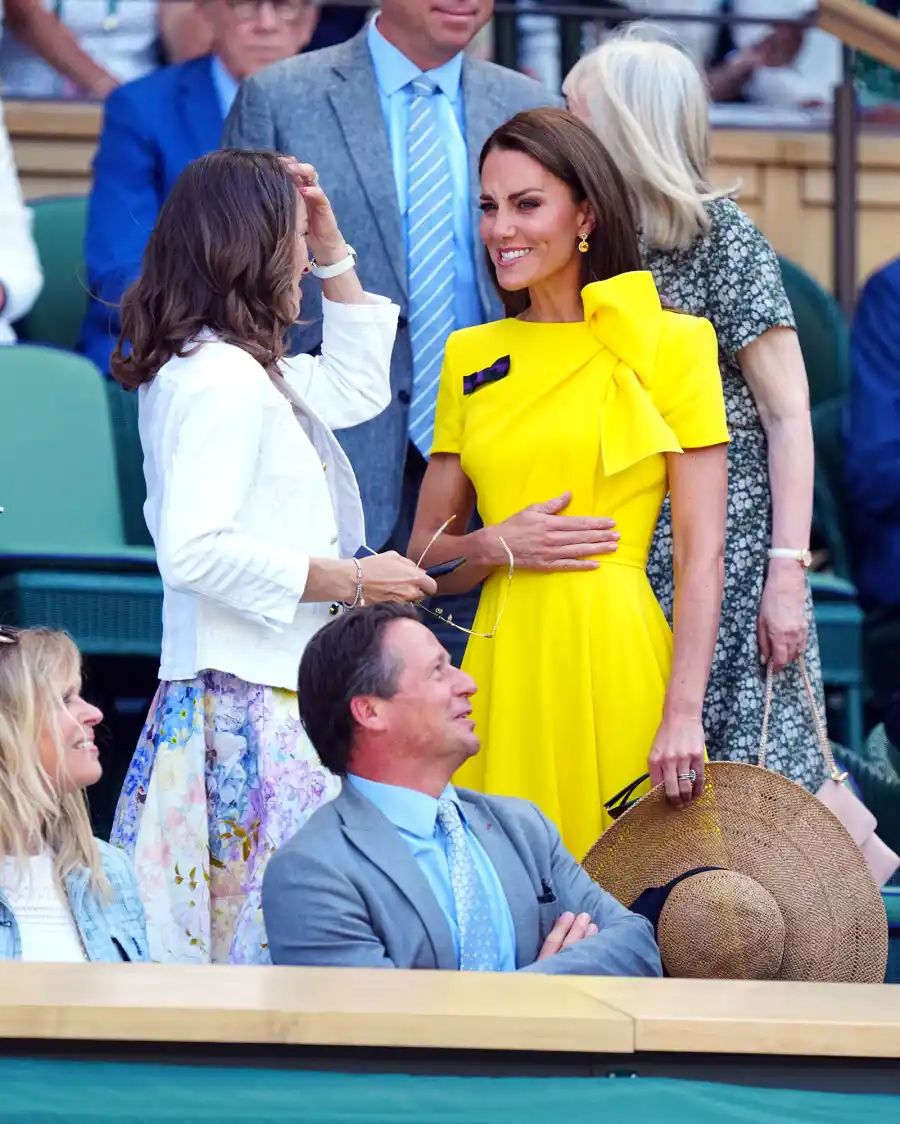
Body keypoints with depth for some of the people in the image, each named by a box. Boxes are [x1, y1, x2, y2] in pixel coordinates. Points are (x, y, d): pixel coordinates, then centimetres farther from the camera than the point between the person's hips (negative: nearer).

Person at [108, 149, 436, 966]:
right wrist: (346, 580, -17)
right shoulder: (220, 377, -15)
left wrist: (334, 256, 25)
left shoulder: (248, 371, 17)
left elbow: (355, 390, 34)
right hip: (253, 707, -10)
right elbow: (195, 551, -24)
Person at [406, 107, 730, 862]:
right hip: (502, 665, 4)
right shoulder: (472, 358, 13)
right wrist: (496, 546, -5)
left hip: (614, 659, -4)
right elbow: (425, 554, 16)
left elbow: (702, 552, -5)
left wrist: (684, 715, -14)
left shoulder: (668, 344, -1)